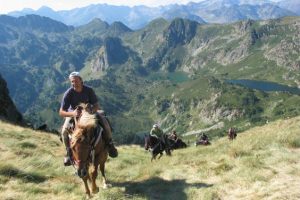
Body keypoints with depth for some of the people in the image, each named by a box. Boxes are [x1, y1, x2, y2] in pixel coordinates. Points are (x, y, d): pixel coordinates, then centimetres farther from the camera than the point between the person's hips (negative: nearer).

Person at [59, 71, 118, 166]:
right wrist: (72, 113, -45)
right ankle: (69, 152, -3)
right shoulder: (68, 93, -24)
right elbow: (61, 112, -25)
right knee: (64, 130, -26)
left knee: (105, 122, -19)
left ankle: (109, 144, 4)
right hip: (73, 113, -1)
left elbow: (96, 106, -16)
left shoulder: (89, 90, -21)